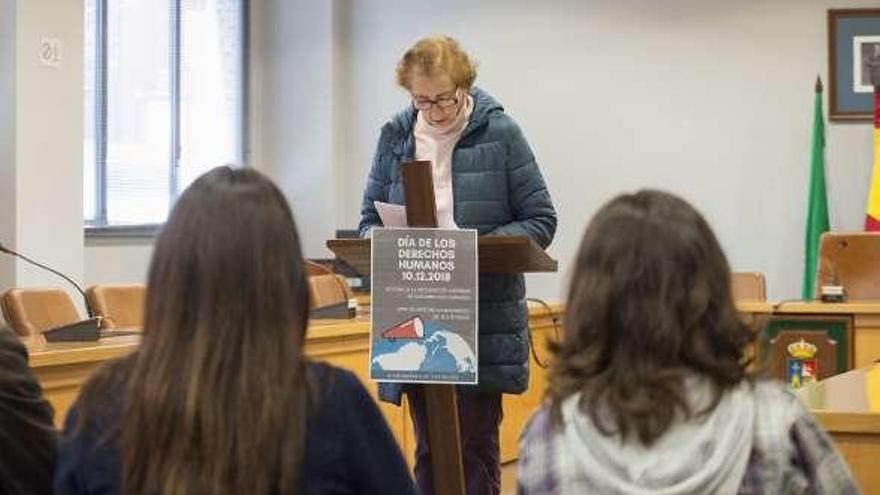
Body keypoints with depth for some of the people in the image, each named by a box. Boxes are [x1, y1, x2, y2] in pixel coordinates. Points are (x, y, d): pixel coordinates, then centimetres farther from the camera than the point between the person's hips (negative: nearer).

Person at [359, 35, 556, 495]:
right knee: (428, 448, 10)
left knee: (475, 447, -1)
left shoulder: (500, 134, -5)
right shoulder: (395, 136, 5)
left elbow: (541, 221, -3)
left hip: (484, 322, -3)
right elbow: (370, 219, 12)